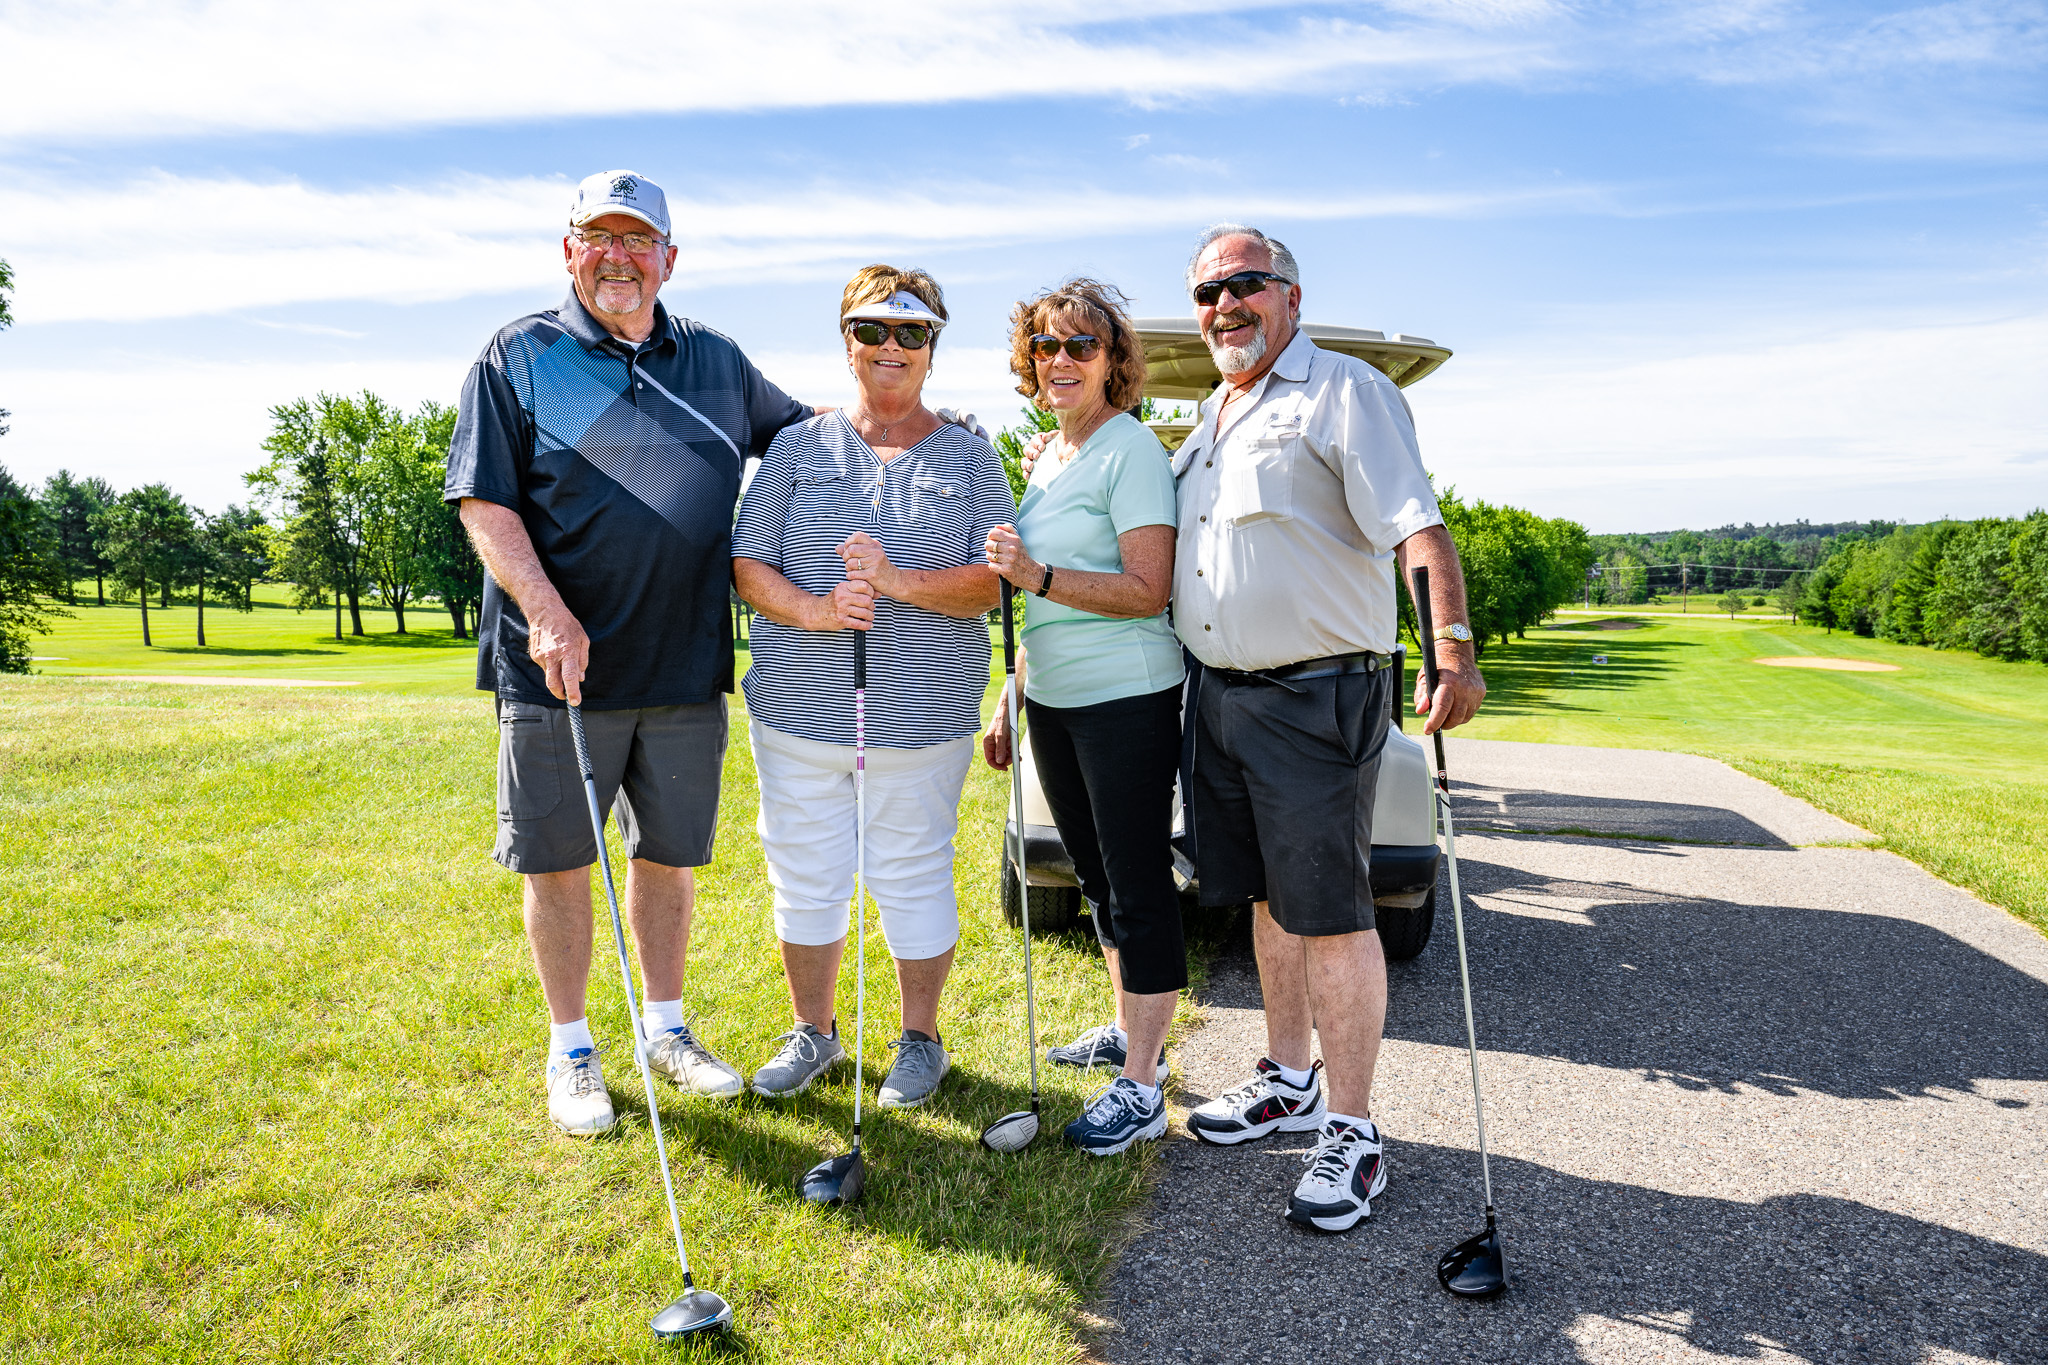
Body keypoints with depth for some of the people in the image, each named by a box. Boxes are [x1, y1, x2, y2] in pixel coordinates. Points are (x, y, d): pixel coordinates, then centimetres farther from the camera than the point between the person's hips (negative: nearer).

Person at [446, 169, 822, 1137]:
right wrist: (545, 611, -19)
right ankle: (570, 1050, 24)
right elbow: (482, 501, -5)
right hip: (559, 662, -3)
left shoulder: (717, 362, 11)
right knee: (557, 861, 7)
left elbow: (806, 430, 25)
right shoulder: (519, 357, 1)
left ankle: (666, 1029, 31)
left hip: (686, 667, 3)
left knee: (669, 854, 14)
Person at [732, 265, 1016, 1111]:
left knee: (915, 879, 6)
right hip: (798, 714, 2)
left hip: (924, 717, -1)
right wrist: (814, 611, -18)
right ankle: (813, 1032, 32)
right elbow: (748, 564, 1)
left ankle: (920, 1040, 27)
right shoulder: (798, 448, 7)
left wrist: (899, 581, -20)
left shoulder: (969, 458, 5)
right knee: (804, 878, 11)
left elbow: (991, 582, -4)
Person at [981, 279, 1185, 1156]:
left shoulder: (1130, 450, -10)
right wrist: (1010, 705, 19)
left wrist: (1038, 576, -26)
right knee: (1097, 876, 18)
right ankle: (1128, 1030, 35)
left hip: (1127, 698, -8)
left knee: (1138, 886, -2)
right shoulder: (1046, 460, 15)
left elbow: (1147, 591, -17)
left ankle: (1141, 1086, 6)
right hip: (1054, 700, 9)